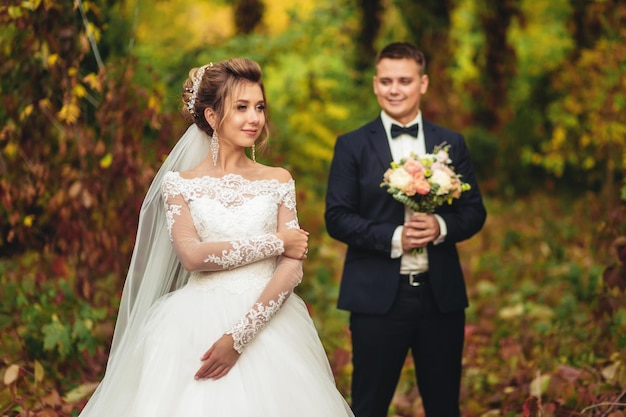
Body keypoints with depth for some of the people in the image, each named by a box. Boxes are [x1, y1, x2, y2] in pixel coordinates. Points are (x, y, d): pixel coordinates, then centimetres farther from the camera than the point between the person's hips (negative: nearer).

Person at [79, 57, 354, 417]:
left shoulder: (278, 181, 6)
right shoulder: (179, 183, 4)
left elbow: (292, 267, -3)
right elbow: (193, 255, -10)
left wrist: (240, 335, -15)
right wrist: (275, 242, -9)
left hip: (266, 326, 1)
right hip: (195, 328, -1)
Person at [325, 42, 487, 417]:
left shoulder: (452, 144, 9)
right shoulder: (352, 146, 2)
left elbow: (475, 211, 7)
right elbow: (337, 217, -4)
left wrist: (441, 227, -15)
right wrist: (392, 237, -18)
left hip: (441, 295, 2)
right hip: (377, 297, -2)